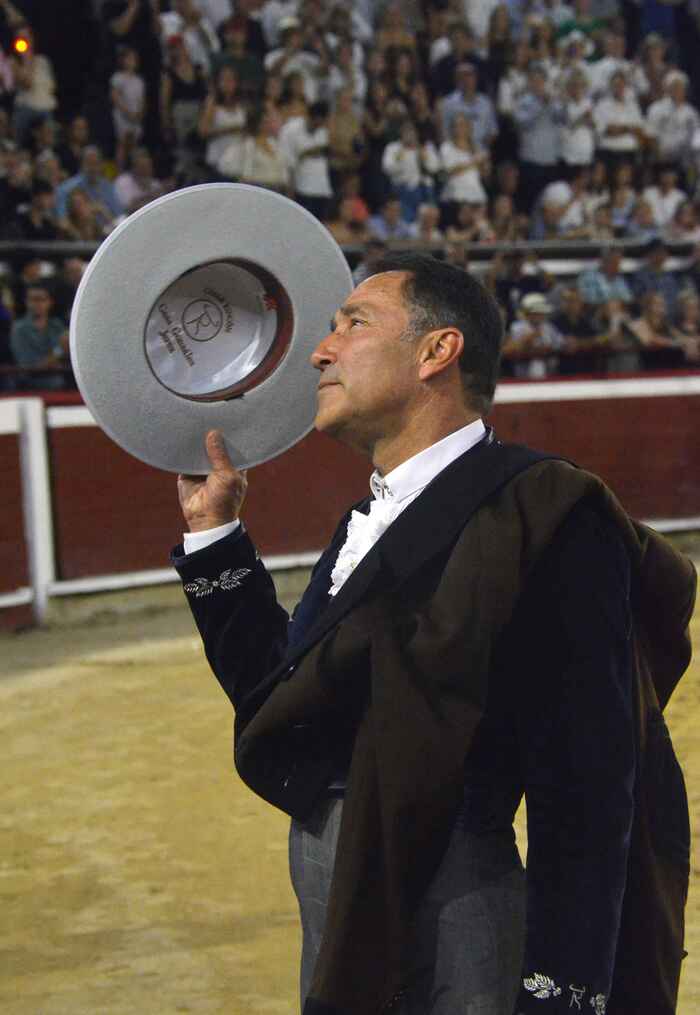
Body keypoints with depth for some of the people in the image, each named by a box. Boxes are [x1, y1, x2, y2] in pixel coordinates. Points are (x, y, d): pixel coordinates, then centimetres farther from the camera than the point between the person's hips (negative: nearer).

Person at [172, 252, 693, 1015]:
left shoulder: (538, 516, -15)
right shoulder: (373, 522, 13)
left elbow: (583, 793, -18)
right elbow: (278, 700, 17)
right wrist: (212, 530, 14)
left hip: (445, 914, -9)